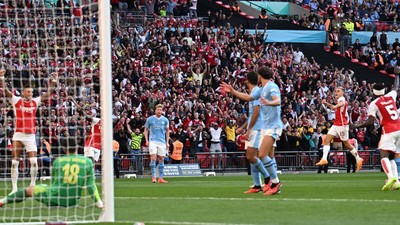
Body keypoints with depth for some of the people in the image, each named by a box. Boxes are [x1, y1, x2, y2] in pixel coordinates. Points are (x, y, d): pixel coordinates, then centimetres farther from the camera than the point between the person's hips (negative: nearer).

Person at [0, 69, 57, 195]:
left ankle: (33, 185, 7)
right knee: (14, 162, 1)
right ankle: (14, 188, 7)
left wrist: (53, 81, 2)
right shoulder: (16, 100, 0)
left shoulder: (35, 102, 6)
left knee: (34, 161, -7)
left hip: (31, 136, 1)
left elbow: (48, 93, 10)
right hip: (18, 135, -1)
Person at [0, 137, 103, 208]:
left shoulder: (58, 161, 1)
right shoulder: (87, 162, -1)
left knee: (30, 189, 23)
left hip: (53, 199, -1)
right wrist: (98, 201, 5)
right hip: (72, 201, 1)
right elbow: (90, 185, -2)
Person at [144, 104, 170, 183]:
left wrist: (167, 142, 8)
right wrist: (147, 140, -2)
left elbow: (167, 131, 15)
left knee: (161, 159, 3)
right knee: (153, 158, -15)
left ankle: (160, 178, 7)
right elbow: (146, 130, 9)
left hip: (162, 141, 3)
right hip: (153, 141, -3)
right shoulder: (150, 119, 1)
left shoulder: (165, 120, 6)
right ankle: (153, 177, -15)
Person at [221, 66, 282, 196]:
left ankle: (275, 182, -12)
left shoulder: (272, 87, -11)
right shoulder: (262, 90, 17)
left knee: (262, 154, -18)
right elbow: (248, 98, 29)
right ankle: (274, 185, 8)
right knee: (269, 158, 7)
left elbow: (278, 101, -28)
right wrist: (232, 91, 27)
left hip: (273, 126, -10)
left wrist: (269, 103, -49)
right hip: (266, 126, 10)